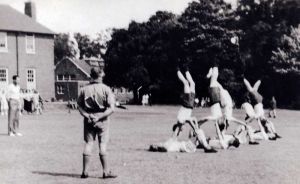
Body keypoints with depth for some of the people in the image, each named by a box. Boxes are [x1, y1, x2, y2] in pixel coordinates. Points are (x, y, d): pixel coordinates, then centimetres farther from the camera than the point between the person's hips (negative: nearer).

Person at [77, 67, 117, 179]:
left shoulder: (84, 89, 2)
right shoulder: (106, 89, -8)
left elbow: (79, 106, 2)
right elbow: (111, 109, -13)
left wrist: (87, 115, -6)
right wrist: (99, 117, -13)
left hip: (88, 120, 3)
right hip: (102, 120, -3)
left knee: (88, 144, 8)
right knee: (102, 145, 2)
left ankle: (85, 172, 9)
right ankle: (106, 172, 6)